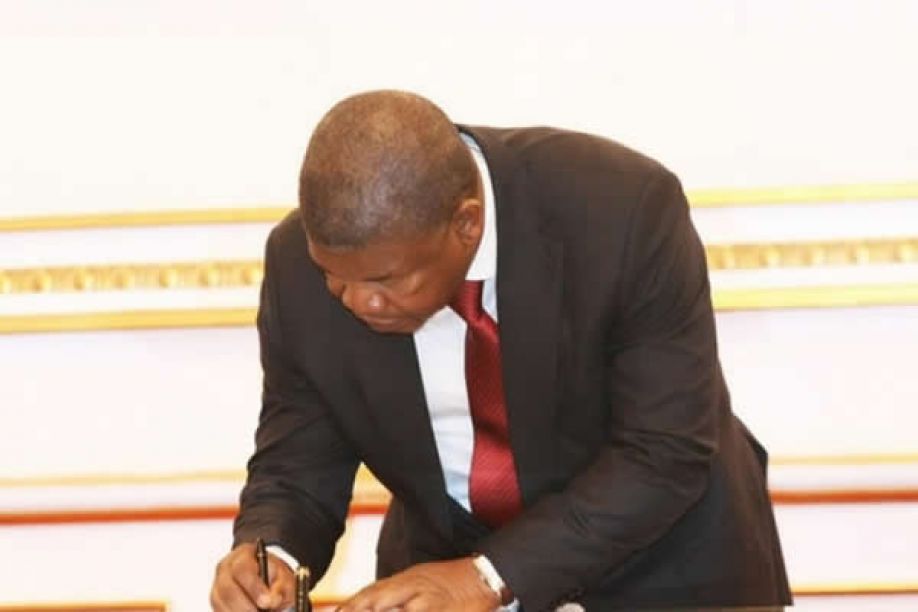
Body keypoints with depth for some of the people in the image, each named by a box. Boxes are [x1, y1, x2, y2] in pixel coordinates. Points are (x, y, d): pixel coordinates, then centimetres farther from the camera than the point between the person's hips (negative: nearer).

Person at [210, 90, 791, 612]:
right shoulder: (301, 264, -16)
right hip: (446, 561, 3)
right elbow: (298, 465, -6)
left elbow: (667, 454, -25)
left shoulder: (626, 207, -27)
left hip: (662, 565, -2)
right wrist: (269, 555, -28)